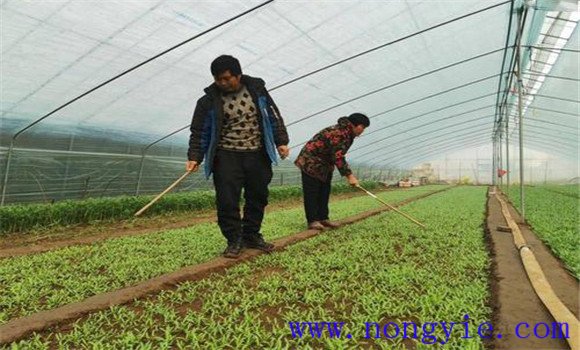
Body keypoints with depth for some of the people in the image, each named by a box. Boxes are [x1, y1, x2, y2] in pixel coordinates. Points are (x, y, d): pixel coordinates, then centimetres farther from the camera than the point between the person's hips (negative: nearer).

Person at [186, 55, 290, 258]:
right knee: (227, 201, -8)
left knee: (258, 197, 10)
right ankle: (234, 240, 9)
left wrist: (281, 141, 1)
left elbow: (274, 117, 7)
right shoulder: (209, 100, -4)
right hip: (227, 156, -2)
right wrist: (195, 157, -14)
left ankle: (251, 236, 28)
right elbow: (199, 131, -2)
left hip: (258, 154, 3)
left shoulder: (257, 89, 2)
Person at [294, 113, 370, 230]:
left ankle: (323, 218, 14)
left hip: (324, 164, 10)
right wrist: (349, 175, -28)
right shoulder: (340, 133, -26)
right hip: (311, 162, -10)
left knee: (324, 192, 9)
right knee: (312, 192, -6)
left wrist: (349, 174, 6)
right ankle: (312, 220, -2)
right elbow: (338, 157, -29)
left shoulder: (347, 134, 6)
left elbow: (339, 155, 10)